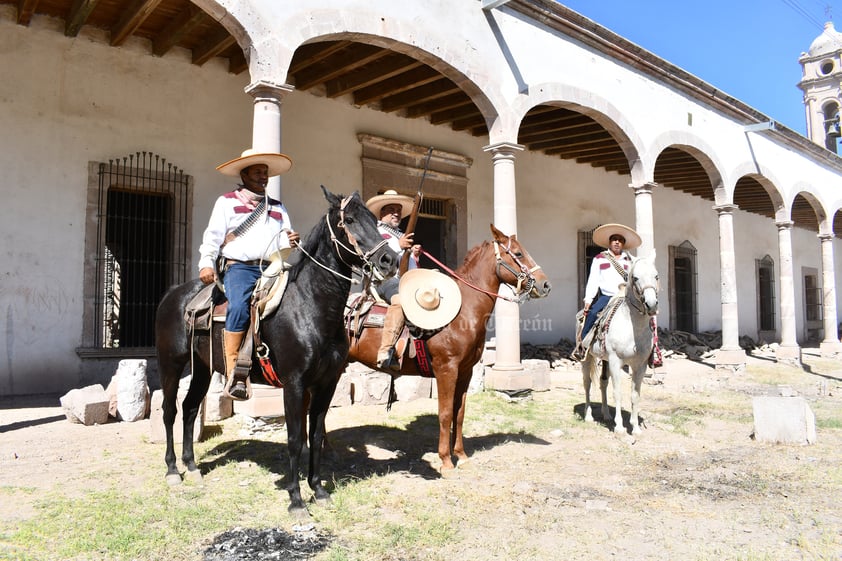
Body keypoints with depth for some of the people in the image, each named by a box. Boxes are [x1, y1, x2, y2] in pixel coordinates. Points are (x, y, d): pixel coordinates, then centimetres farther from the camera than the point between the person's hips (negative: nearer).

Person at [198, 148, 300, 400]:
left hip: (271, 269, 4)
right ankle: (234, 373, -29)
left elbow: (286, 238, 23)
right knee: (239, 306, -32)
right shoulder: (227, 201, 14)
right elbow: (213, 236, 6)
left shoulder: (278, 207, 26)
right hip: (238, 266, -4)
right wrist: (206, 264, -9)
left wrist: (289, 240, -1)